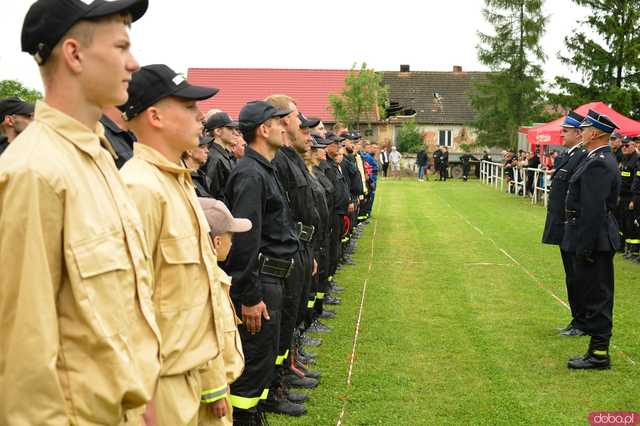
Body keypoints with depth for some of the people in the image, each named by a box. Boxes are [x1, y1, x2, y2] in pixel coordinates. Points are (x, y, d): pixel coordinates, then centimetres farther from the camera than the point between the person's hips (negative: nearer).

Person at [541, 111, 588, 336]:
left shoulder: (583, 157, -18)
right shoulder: (567, 156, 13)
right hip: (564, 228, 10)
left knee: (576, 278, 0)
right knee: (572, 276, 17)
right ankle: (577, 320, 28)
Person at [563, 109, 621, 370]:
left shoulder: (598, 164, -19)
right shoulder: (601, 159, 13)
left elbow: (594, 209, -23)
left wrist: (585, 247, -22)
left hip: (593, 240, -10)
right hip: (597, 240, 10)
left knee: (597, 296, -3)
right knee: (593, 292, 15)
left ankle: (599, 354, 6)